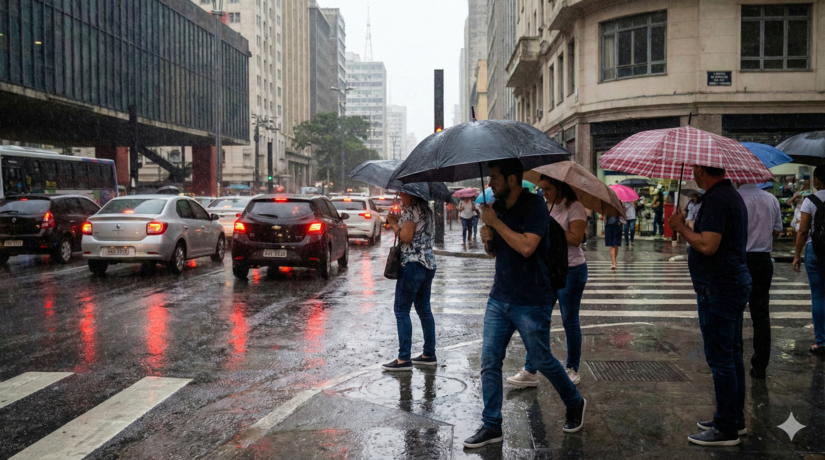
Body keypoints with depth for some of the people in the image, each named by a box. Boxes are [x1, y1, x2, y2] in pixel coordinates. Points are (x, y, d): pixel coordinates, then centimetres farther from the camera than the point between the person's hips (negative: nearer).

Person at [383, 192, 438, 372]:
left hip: (412, 264, -9)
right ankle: (429, 354, 18)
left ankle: (404, 359, -6)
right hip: (429, 264, 9)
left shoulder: (411, 209, -11)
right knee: (424, 310, 14)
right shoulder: (426, 209, 16)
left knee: (401, 311, -5)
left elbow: (406, 237, -17)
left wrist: (393, 223, -2)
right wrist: (398, 222, 16)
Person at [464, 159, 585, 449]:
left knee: (542, 361, 6)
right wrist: (487, 240, -5)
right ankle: (491, 426, 12)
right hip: (499, 298, 7)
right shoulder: (498, 206, 8)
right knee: (489, 361, 3)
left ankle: (575, 404, 32)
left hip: (531, 302, -7)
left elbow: (526, 247, -28)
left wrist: (495, 222, -21)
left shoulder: (534, 206, -15)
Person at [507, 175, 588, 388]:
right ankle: (530, 372, 5)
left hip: (570, 271, -7)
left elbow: (576, 238, -22)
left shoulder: (574, 207, -11)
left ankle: (572, 369, 20)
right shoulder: (546, 207, 12)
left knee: (569, 321, 4)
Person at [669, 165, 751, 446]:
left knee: (720, 359, -3)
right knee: (732, 355, 17)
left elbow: (708, 246, -26)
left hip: (719, 288, -11)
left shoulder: (716, 199, -19)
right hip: (735, 281, 11)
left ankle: (726, 429, 5)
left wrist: (681, 227, -13)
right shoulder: (732, 195, 14)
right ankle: (735, 420, 28)